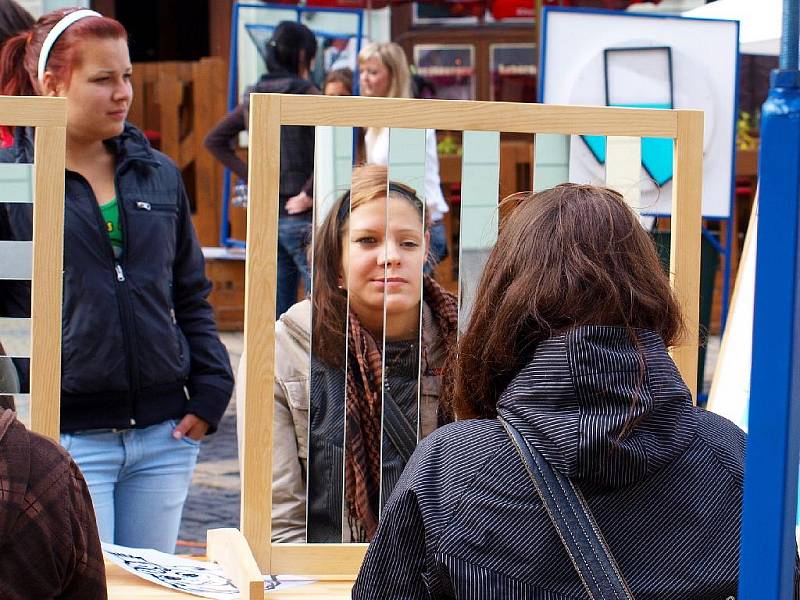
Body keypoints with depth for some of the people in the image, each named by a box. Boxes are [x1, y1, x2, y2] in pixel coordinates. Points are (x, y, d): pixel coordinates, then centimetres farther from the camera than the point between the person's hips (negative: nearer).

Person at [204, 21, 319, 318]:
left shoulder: (254, 97, 10)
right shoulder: (304, 93, -10)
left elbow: (214, 140, 20)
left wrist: (251, 176, 11)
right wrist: (309, 194, -16)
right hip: (300, 216, -7)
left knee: (276, 313, 11)